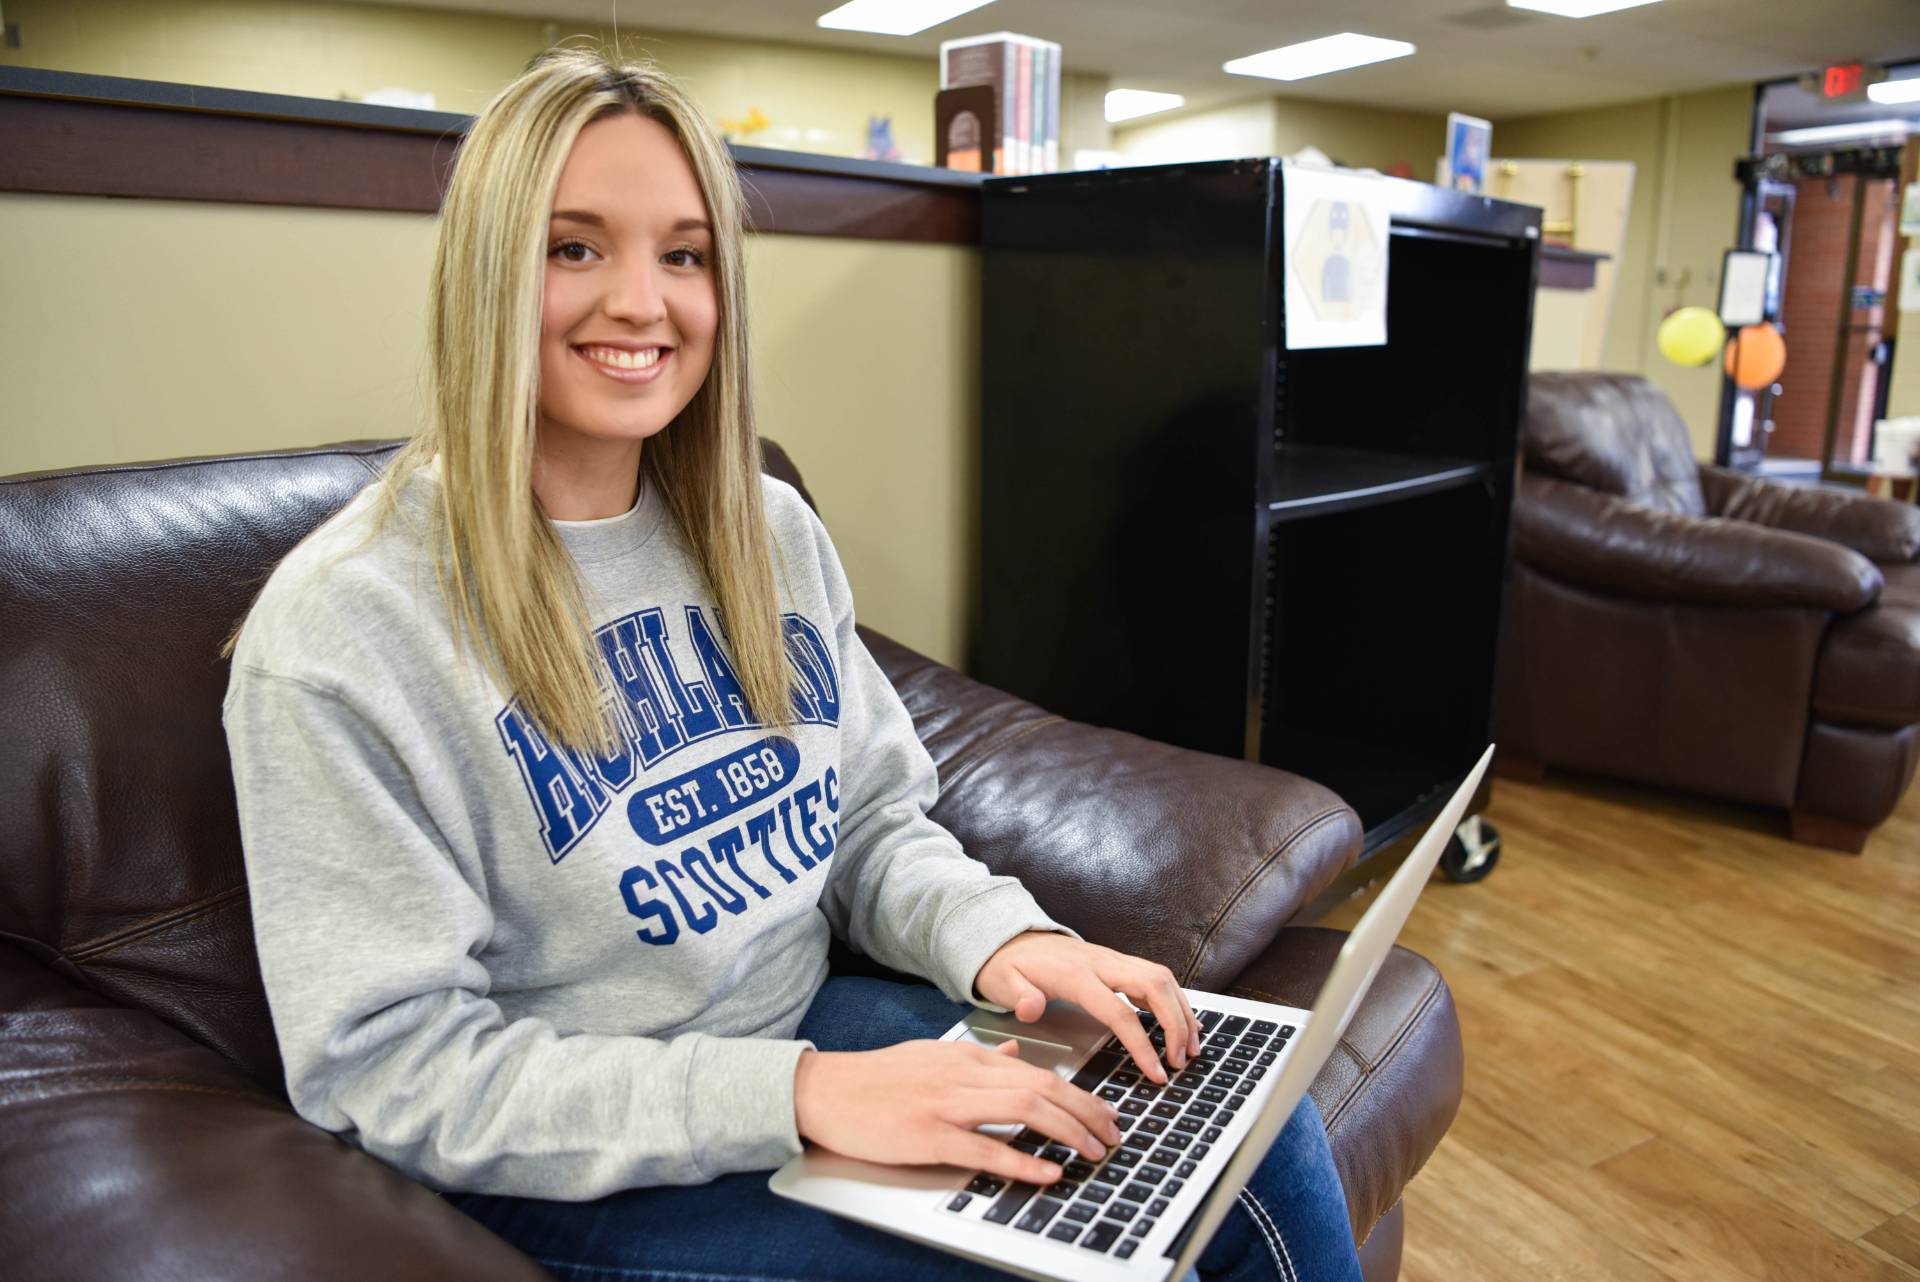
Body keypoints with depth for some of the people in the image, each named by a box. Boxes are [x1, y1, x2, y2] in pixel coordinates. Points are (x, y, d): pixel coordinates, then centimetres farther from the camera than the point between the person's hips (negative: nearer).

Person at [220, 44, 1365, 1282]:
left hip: (810, 1024, 5)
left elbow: (875, 821, 7)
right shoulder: (338, 632, -18)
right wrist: (793, 1094, -27)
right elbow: (393, 1065, -17)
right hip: (570, 1170, -4)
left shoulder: (771, 532, 1)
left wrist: (997, 933, -15)